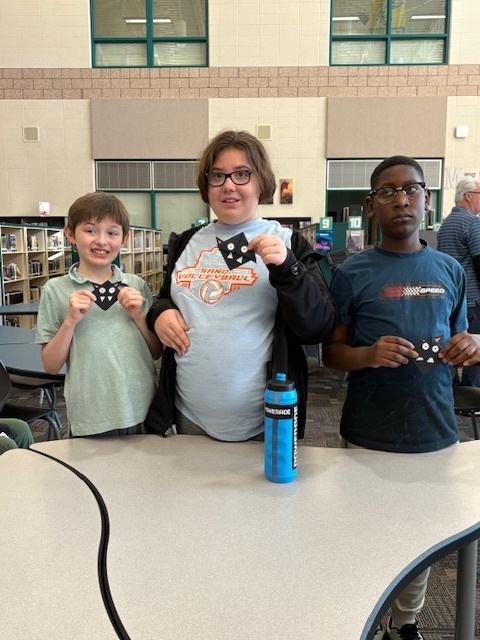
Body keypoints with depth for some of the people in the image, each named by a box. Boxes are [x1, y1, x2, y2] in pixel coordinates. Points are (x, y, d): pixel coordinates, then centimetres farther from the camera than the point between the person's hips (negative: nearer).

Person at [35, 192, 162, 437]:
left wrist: (139, 316, -10)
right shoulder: (55, 289, -2)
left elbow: (157, 352, 6)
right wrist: (70, 321, -16)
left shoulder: (136, 285, 3)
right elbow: (51, 366, -2)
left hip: (144, 413, 2)